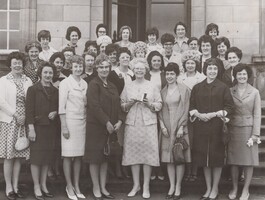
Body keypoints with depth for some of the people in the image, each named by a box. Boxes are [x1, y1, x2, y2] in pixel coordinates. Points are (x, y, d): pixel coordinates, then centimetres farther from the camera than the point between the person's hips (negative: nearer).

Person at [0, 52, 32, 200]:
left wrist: (26, 116, -9)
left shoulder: (28, 81, 8)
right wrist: (16, 114, -12)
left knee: (19, 155, 7)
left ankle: (15, 186, 17)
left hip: (23, 121, 3)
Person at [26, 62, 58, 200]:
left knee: (47, 157, 8)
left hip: (51, 128, 4)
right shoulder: (33, 89, -2)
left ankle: (43, 185, 19)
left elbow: (59, 107, 19)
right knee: (36, 157, -1)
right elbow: (29, 110, -6)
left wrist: (55, 113, -4)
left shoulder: (55, 91, 11)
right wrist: (31, 129, -13)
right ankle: (36, 187, 8)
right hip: (38, 127, -4)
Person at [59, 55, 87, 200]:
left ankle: (76, 186, 16)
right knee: (68, 155, -1)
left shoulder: (85, 84, 11)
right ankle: (69, 187, 9)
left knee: (78, 155, 8)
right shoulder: (65, 83, -4)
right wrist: (64, 127, -11)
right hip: (69, 121, -5)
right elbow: (61, 106, -7)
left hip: (82, 121, 5)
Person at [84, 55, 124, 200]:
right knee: (95, 157, 2)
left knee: (105, 157, 12)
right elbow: (95, 106, -17)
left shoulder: (112, 86, 13)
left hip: (110, 127, 7)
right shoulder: (94, 84, -9)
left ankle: (103, 188, 22)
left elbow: (117, 105, 12)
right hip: (95, 126, -7)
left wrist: (119, 121, -4)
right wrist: (107, 123, -19)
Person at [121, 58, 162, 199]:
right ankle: (136, 185, 15)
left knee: (148, 153, -3)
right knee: (133, 153, 3)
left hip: (148, 123, -1)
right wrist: (130, 103, -9)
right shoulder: (128, 87, 10)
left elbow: (159, 105, 4)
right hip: (132, 123, 2)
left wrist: (149, 104, -13)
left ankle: (146, 187, 7)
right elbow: (122, 106, 10)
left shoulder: (152, 86, 5)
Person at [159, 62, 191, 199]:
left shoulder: (184, 90, -1)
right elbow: (160, 110, 10)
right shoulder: (163, 91, 10)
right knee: (168, 158, 5)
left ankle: (178, 187, 9)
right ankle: (172, 186, 14)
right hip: (166, 128, 4)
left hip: (179, 126, -3)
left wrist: (181, 127, -12)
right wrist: (162, 125, -4)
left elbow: (185, 109, -5)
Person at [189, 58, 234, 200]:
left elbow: (229, 107, -3)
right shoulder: (197, 88, 9)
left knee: (216, 157, 2)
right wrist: (198, 114, -9)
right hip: (201, 128, 3)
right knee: (204, 157, 7)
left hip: (217, 127, -3)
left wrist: (214, 114, -14)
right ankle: (208, 188, 21)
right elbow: (191, 107, 10)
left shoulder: (223, 88, 0)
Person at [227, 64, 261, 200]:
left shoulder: (254, 92, 0)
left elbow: (257, 114, -1)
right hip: (233, 129, 2)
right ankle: (234, 188, 20)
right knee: (233, 161, 6)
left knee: (249, 161, 3)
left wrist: (256, 133, -7)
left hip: (248, 129, -1)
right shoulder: (230, 91, 4)